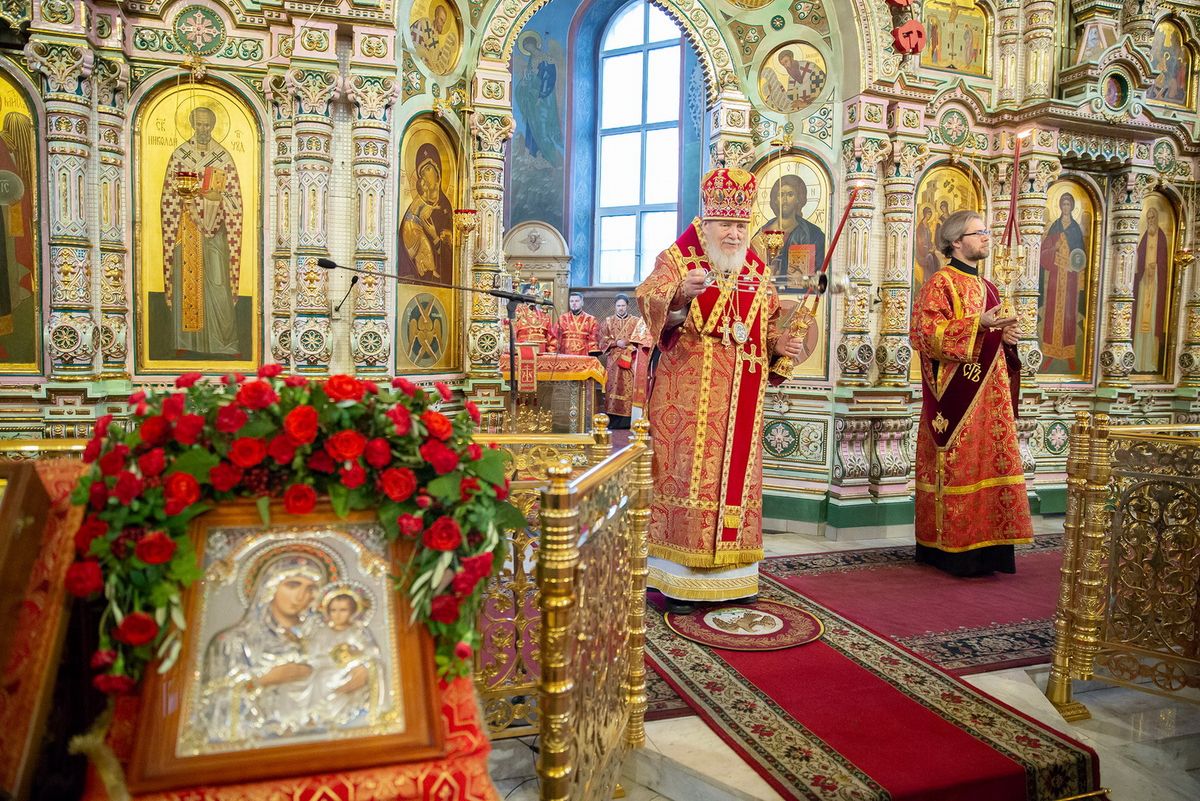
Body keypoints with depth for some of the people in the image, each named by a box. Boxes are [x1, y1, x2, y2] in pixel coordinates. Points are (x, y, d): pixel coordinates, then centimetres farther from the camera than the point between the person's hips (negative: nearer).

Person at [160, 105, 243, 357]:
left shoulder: (224, 158, 4)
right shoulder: (179, 155, 5)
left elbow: (234, 198, 3)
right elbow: (169, 196, 5)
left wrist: (216, 197, -14)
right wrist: (183, 194, -14)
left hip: (215, 229, 0)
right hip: (187, 229, 1)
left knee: (219, 285, -4)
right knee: (186, 283, 2)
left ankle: (226, 342, 3)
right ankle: (184, 342, 10)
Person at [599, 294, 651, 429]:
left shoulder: (636, 321, 11)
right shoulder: (608, 321, 13)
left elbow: (642, 339, 1)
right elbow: (603, 340, 4)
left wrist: (628, 343, -15)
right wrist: (616, 343, -10)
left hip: (629, 361, 0)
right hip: (613, 360, 0)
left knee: (628, 387, -7)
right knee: (613, 387, -5)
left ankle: (626, 420, -7)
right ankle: (612, 421, -4)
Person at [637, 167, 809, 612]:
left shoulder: (757, 271, 15)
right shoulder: (676, 259, 1)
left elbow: (768, 325, 21)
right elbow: (649, 304, -15)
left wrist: (780, 344, -1)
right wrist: (681, 294, -35)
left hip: (741, 396, 5)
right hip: (690, 393, -5)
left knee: (737, 476, 8)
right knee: (687, 475, -5)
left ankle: (730, 574, 19)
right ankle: (677, 580, 3)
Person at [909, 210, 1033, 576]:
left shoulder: (987, 287, 20)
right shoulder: (940, 283, -5)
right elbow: (928, 334, -15)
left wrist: (1007, 336, 5)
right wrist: (976, 324, -21)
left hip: (989, 394, 8)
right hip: (956, 396, -8)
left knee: (990, 462, 7)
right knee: (957, 464, -6)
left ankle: (985, 544, 15)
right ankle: (954, 548, 0)